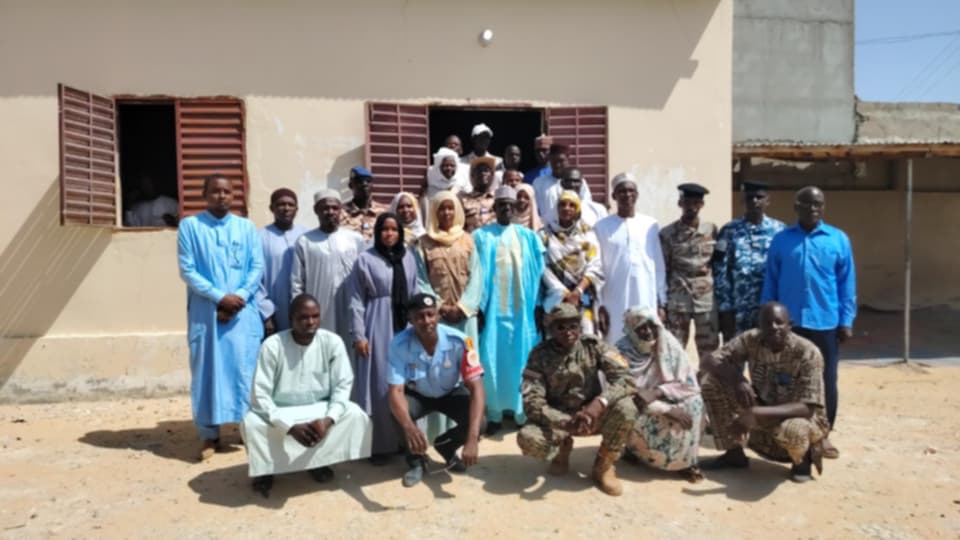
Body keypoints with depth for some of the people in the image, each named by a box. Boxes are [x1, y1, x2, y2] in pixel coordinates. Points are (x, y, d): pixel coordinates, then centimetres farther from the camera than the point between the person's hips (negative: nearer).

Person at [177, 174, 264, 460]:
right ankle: (209, 435, 14)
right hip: (205, 312, -1)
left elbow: (257, 267, 2)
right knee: (206, 371, 4)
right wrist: (219, 297, -13)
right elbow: (187, 270, -4)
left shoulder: (247, 227, 8)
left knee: (245, 370, 3)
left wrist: (238, 298, -12)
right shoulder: (189, 226, 2)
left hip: (243, 312, 1)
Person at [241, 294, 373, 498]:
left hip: (320, 408, 2)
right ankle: (265, 469, 1)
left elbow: (343, 385, -10)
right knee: (250, 423, -30)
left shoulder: (332, 342, -15)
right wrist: (290, 427, -28)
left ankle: (319, 461, 2)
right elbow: (260, 395, -20)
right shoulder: (272, 345, -21)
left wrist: (328, 420, -26)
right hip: (279, 411, -2)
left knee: (356, 415, -21)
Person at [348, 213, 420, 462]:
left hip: (405, 327, 4)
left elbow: (414, 293, 12)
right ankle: (381, 444, 11)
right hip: (378, 329, -4)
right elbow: (356, 301, -5)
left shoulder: (408, 257, 8)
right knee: (380, 385, 1)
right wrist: (358, 335, -11)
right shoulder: (365, 259, -4)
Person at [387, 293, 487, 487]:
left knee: (476, 419, -27)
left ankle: (446, 447, 9)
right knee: (398, 412, -32)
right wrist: (409, 427, -56)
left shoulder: (459, 341, -31)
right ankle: (416, 460, -1)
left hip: (451, 393, 0)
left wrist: (472, 439, -46)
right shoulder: (400, 343, -30)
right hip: (417, 395, 0)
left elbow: (476, 388, -34)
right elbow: (396, 391, -34)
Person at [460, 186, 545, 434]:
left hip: (522, 309, 2)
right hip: (493, 308, -1)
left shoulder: (528, 236, 9)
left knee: (522, 360, 4)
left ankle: (524, 412, 15)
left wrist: (538, 306, 2)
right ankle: (494, 414, 9)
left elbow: (538, 273, 7)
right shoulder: (481, 236, 3)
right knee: (493, 361, 0)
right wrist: (477, 307, -8)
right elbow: (476, 274, -1)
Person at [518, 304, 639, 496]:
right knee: (527, 438, -31)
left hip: (592, 414, 1)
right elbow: (532, 402, -20)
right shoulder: (540, 355, -13)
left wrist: (599, 403, -41)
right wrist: (566, 422, -37)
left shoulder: (594, 346, -10)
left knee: (626, 408, -30)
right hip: (558, 419, 0)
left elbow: (625, 379, -21)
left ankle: (603, 464, -3)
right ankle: (562, 448, 7)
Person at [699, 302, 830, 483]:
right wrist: (738, 380, -34)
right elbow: (709, 361, -15)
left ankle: (804, 457, -1)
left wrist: (755, 414, -41)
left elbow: (807, 408, -31)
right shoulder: (751, 340, -14)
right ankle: (733, 453, -1)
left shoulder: (807, 353, -26)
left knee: (792, 430, -42)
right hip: (762, 414, 4)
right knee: (711, 380, -15)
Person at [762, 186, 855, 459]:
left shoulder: (839, 239, 1)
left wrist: (846, 320, -2)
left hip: (825, 323, 0)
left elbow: (847, 282, 2)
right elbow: (770, 281, 5)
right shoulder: (781, 239, 2)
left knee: (826, 380, 7)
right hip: (789, 322, 1)